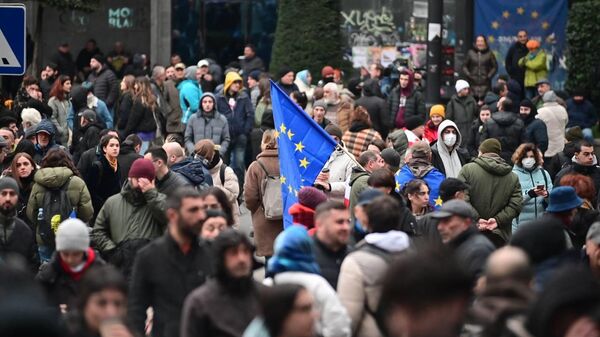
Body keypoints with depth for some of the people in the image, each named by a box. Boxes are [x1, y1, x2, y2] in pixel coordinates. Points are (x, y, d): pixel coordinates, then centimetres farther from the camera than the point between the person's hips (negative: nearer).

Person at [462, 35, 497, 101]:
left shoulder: (489, 54, 6)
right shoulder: (470, 53, 9)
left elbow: (495, 67, 7)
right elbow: (464, 66, 12)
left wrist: (489, 76, -6)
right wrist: (468, 75, -2)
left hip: (485, 83, -1)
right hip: (473, 83, 1)